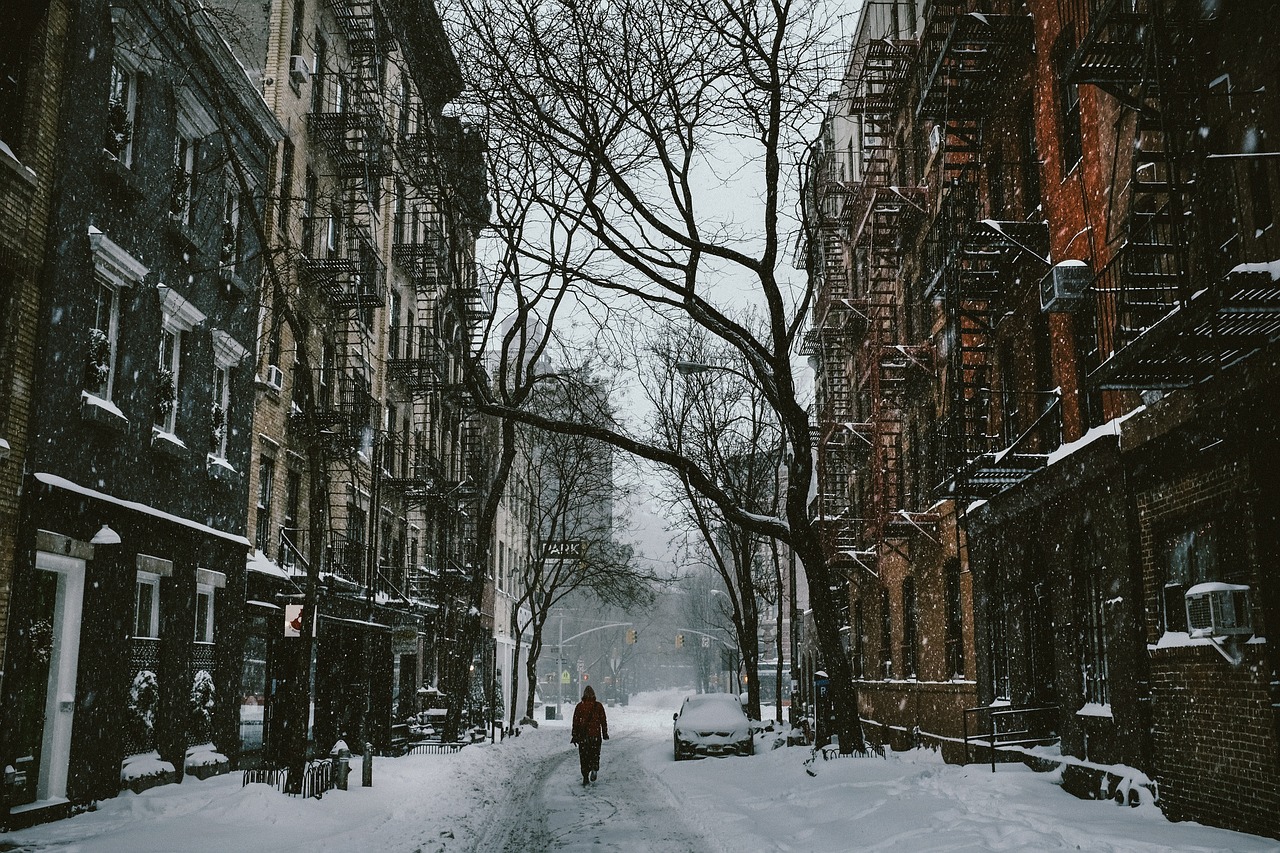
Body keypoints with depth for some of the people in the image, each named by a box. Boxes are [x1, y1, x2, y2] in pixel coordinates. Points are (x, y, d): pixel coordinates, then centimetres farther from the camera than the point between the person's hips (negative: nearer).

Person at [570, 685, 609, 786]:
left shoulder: (579, 706, 0)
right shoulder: (598, 706, 0)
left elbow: (575, 721, 1)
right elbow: (603, 720, 4)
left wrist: (575, 736, 7)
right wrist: (605, 734, 13)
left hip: (582, 735, 0)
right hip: (595, 735, 0)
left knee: (584, 756, 7)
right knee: (595, 754, 14)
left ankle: (585, 777, 2)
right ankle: (594, 768, -12)